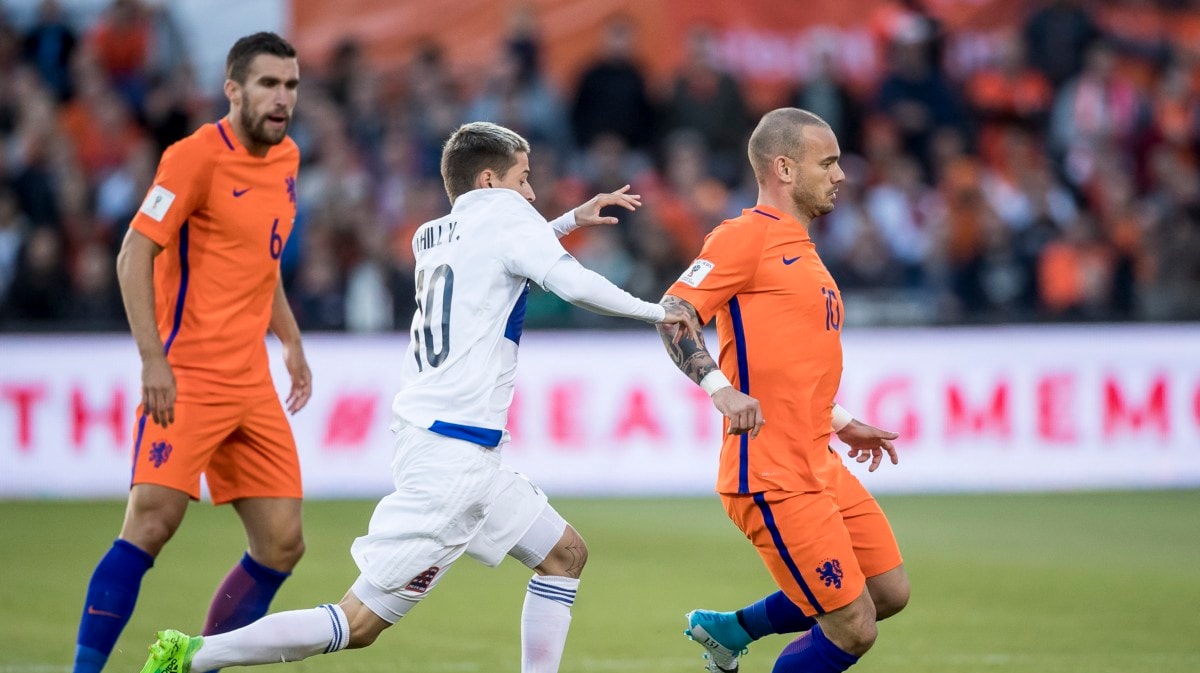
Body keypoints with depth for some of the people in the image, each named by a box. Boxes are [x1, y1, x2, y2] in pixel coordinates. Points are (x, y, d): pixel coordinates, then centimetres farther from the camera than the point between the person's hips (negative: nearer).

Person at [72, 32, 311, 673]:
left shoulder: (286, 158, 13)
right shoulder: (199, 155, -11)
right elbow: (135, 252, -14)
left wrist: (290, 340, 20)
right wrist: (153, 357, -21)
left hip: (251, 380, 8)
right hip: (188, 375, -8)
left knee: (282, 545, 2)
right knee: (152, 522, -18)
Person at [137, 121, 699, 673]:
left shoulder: (429, 237, 16)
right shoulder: (499, 210, -4)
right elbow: (572, 283, -18)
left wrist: (570, 220, 37)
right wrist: (654, 311, -6)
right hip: (452, 457, -10)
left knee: (565, 554, 17)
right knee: (360, 622, -10)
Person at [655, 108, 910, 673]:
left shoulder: (797, 248, 20)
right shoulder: (747, 235, -9)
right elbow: (673, 313, -19)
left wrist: (841, 425, 33)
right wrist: (719, 387, -33)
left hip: (821, 467, 10)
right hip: (774, 477, -10)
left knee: (889, 592, 13)